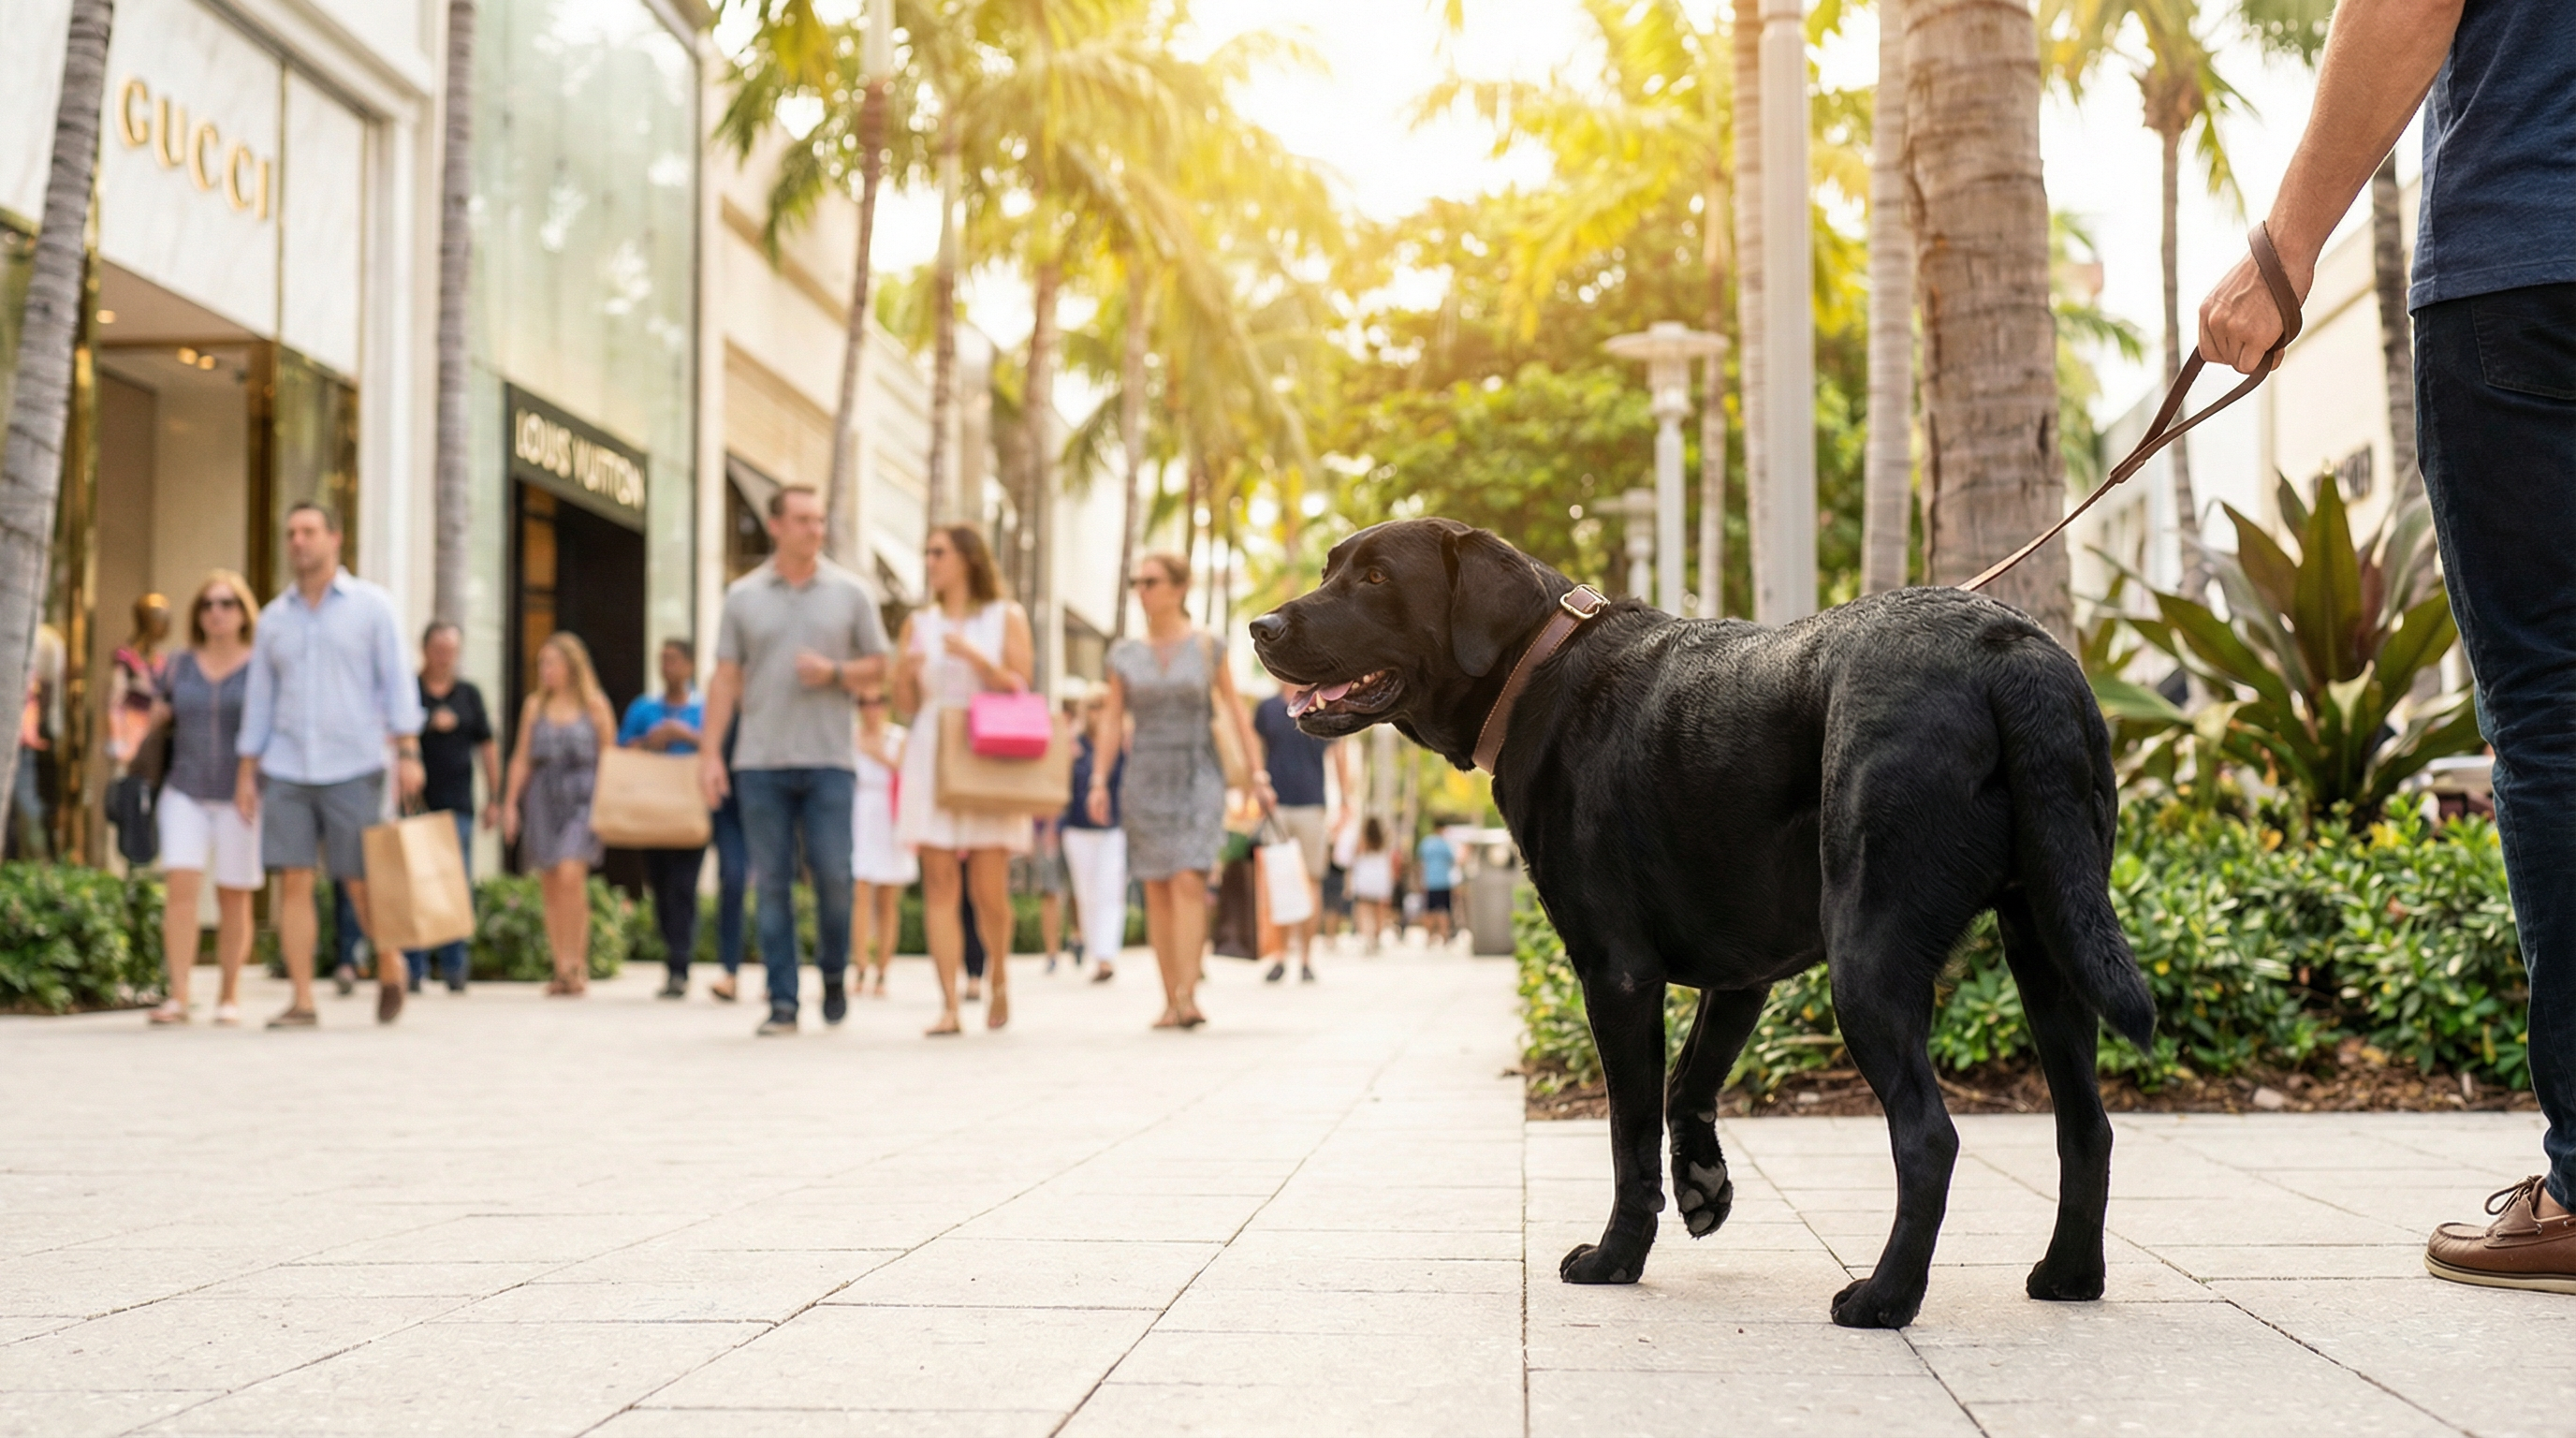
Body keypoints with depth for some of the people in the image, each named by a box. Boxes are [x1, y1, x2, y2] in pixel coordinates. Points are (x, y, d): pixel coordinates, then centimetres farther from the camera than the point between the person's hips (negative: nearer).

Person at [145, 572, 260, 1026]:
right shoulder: (178, 667, 9)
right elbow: (160, 724, 21)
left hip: (241, 798, -2)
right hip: (185, 793, 2)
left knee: (234, 898, 3)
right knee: (180, 886, -14)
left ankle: (229, 996, 15)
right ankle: (178, 997, -15)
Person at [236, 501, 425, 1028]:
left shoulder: (371, 605, 3)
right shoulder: (274, 616, 12)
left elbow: (396, 682, -1)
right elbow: (259, 698, 14)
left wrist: (408, 752, -11)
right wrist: (246, 772, 8)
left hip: (352, 769, -3)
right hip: (285, 772, 3)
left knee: (362, 882, -1)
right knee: (293, 881, -4)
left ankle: (390, 970, 23)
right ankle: (302, 1000, -1)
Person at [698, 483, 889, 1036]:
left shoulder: (849, 592, 7)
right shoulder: (743, 596, 8)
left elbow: (878, 666, 10)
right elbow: (726, 678, 8)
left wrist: (834, 672, -9)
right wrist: (710, 751, 1)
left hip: (828, 758, 0)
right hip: (760, 761, 1)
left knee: (832, 875, -5)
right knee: (772, 883, 1)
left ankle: (833, 975, 19)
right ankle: (782, 1002, 6)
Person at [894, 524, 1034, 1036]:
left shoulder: (1006, 618, 7)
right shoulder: (919, 624, 13)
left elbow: (1020, 688, -1)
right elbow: (906, 705, 13)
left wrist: (974, 657, -15)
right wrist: (907, 671, -8)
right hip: (931, 759, 2)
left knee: (988, 888, -5)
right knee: (939, 883, -6)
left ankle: (999, 976, 22)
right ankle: (949, 1004, -6)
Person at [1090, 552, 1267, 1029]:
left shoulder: (1208, 648, 2)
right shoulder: (1125, 654, 7)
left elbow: (1235, 710, 5)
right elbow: (1111, 719, 7)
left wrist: (1257, 773, 0)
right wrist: (1099, 779, -3)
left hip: (1198, 775, -2)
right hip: (1146, 775, 3)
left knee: (1188, 881, -16)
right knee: (1157, 888, 2)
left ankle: (1187, 994, -20)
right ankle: (1170, 998, 7)